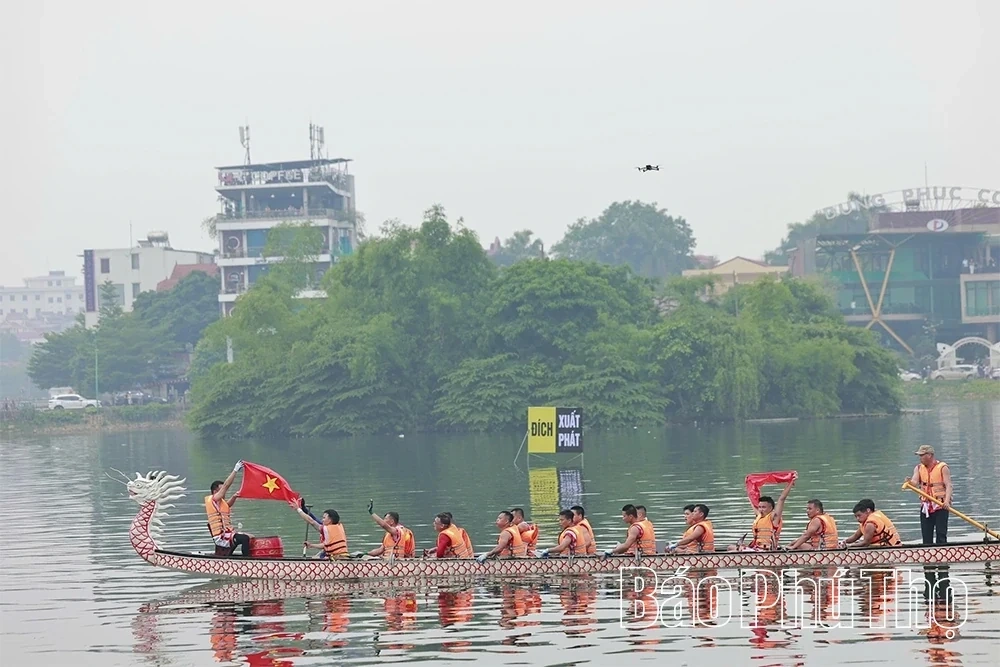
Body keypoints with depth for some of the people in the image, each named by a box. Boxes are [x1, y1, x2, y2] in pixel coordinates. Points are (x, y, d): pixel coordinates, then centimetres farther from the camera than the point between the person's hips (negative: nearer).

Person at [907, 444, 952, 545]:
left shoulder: (943, 467, -5)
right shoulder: (918, 468, 9)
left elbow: (948, 485, -13)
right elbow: (915, 482, -5)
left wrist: (947, 501, -28)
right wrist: (910, 482, -30)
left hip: (941, 506, -5)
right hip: (925, 506, 5)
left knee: (941, 533, -8)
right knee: (926, 535, 5)